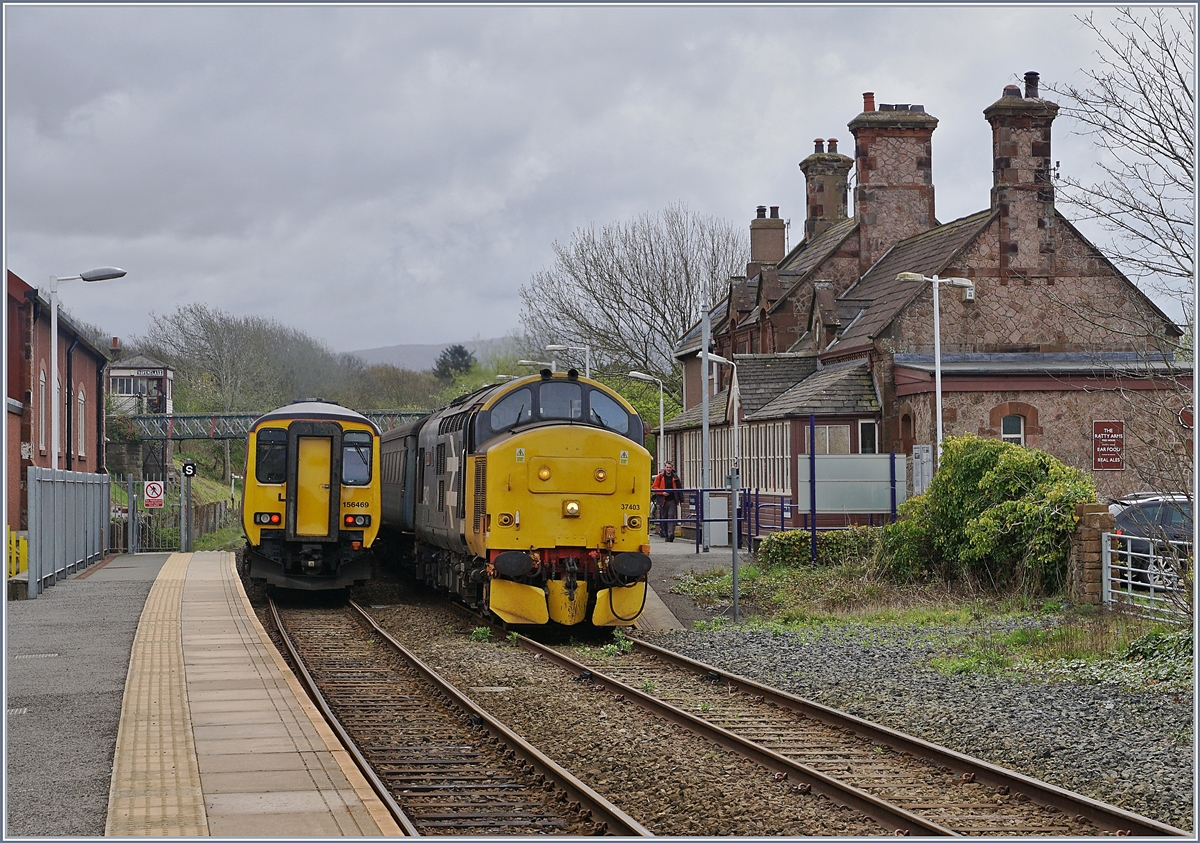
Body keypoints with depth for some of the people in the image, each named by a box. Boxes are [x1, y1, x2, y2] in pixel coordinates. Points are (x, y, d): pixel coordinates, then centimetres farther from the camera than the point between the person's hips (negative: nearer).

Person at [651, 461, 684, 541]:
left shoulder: (675, 477, 6)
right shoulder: (660, 477, 2)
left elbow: (679, 488, 13)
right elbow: (654, 487, 3)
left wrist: (680, 498, 7)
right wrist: (662, 492, -11)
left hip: (672, 500, -1)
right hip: (663, 500, 1)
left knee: (671, 516, -12)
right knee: (663, 517, 6)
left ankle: (671, 534, -20)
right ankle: (665, 534, 15)